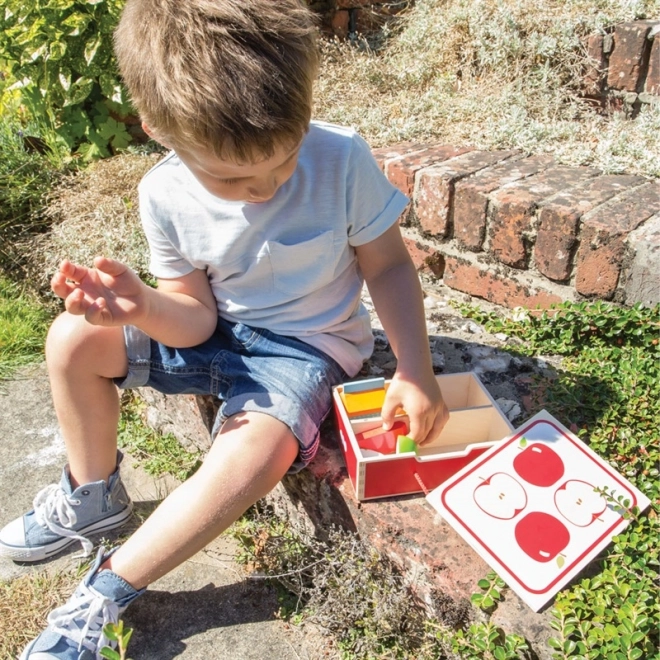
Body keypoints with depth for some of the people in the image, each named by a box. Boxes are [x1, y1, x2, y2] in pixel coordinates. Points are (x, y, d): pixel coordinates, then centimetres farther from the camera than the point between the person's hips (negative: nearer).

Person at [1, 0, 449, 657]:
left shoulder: (342, 160, -22)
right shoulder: (166, 194, -15)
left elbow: (388, 266, -11)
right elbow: (196, 319, -10)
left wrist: (415, 372, -20)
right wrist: (142, 308, -33)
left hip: (306, 344, -3)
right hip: (216, 333, 4)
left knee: (252, 452, -32)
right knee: (73, 340, -7)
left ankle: (105, 591, -9)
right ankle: (93, 494, 16)